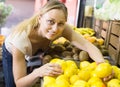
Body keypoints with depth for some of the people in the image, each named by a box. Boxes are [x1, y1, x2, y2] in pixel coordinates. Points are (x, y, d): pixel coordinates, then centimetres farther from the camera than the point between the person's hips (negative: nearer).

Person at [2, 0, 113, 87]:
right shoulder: (22, 37, -44)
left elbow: (87, 45, -40)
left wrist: (103, 64, -61)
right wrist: (38, 72, -59)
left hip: (35, 54, 3)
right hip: (12, 53, -3)